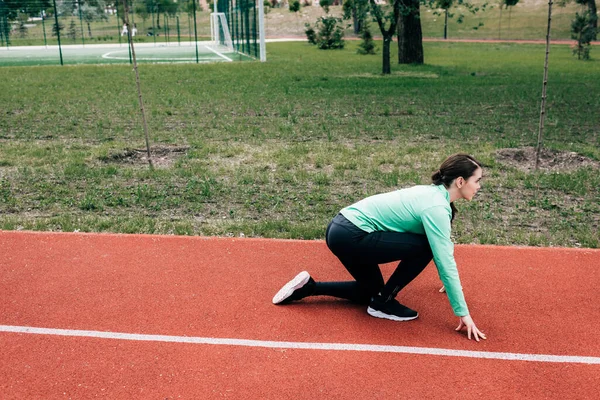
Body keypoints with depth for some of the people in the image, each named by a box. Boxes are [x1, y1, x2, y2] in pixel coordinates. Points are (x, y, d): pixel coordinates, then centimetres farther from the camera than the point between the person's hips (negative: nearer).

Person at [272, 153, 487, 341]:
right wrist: (463, 313, -12)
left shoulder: (432, 194, 12)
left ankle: (308, 287, 17)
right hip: (350, 236, -10)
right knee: (425, 247, -9)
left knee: (371, 292, 23)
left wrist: (449, 282, 37)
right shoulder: (436, 208, -16)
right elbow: (445, 261, -17)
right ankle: (383, 303, 3)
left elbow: (443, 249, 27)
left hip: (342, 229, 10)